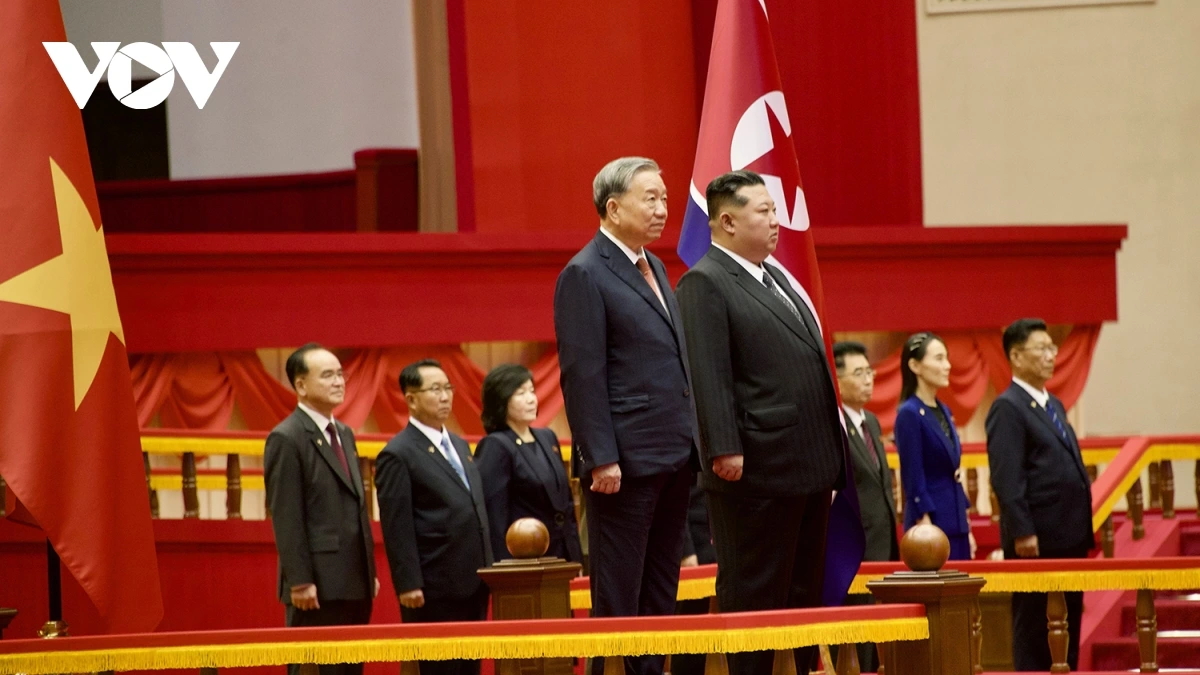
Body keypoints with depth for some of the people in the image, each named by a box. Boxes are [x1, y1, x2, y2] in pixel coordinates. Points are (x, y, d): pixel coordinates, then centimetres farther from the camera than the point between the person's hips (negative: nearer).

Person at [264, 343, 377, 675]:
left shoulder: (344, 435, 17)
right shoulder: (286, 439, -9)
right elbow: (286, 519, -14)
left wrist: (370, 571, 17)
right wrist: (300, 582, -18)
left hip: (355, 582, 8)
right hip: (317, 587, -8)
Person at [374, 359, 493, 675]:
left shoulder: (460, 446, 18)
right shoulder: (398, 455, -8)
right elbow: (396, 528, -13)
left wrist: (487, 570, 18)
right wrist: (408, 585, -18)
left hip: (473, 584, 8)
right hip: (433, 590, -8)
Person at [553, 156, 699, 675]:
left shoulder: (653, 268, 17)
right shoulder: (585, 275, -10)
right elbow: (582, 374, -15)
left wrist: (691, 441, 15)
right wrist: (601, 459, -20)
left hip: (673, 457, 9)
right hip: (627, 462, -9)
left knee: (661, 594, 10)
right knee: (618, 597, -4)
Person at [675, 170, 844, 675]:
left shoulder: (776, 277, 19)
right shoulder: (705, 284, -10)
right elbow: (708, 377, -18)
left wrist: (831, 458, 20)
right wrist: (725, 450, -26)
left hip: (809, 468, 9)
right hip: (758, 471, -9)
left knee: (805, 591, 12)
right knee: (753, 595, -4)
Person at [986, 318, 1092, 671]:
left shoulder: (1053, 405, 19)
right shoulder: (1007, 408, -9)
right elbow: (1006, 479, -17)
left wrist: (1084, 531, 17)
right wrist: (1022, 533, -22)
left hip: (1069, 539, 9)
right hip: (1036, 542, -9)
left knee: (1068, 630, 10)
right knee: (1034, 631, -4)